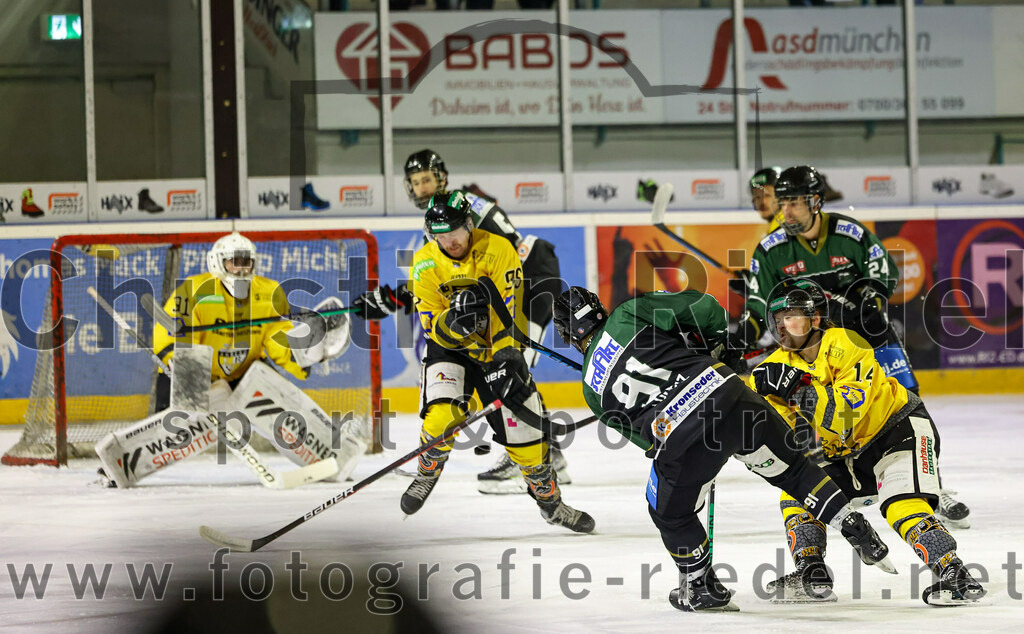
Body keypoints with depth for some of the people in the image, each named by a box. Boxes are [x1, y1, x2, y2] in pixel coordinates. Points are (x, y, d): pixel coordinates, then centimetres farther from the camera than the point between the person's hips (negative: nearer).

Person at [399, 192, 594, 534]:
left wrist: (503, 362, -31)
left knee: (523, 427, -2)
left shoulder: (497, 250, -18)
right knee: (441, 414, -24)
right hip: (450, 349, 0)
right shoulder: (425, 264, -12)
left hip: (498, 349, 0)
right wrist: (455, 321, -36)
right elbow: (434, 330, -13)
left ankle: (549, 498, 19)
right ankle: (428, 470, 7)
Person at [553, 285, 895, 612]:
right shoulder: (629, 315, 11)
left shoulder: (593, 389, 17)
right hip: (729, 396, 1)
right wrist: (720, 345, 25)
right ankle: (857, 530, 21)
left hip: (679, 438, -1)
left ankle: (702, 587, 34)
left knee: (670, 513, 26)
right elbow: (703, 308, 6)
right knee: (789, 467, 23)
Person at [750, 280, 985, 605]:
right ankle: (813, 577, 3)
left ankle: (955, 576, -26)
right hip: (847, 451, 8)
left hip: (899, 428, -8)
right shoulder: (781, 364, -4)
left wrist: (798, 389, -43)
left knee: (902, 506, -27)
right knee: (797, 491, 1)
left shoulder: (845, 345, -25)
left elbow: (847, 414, -36)